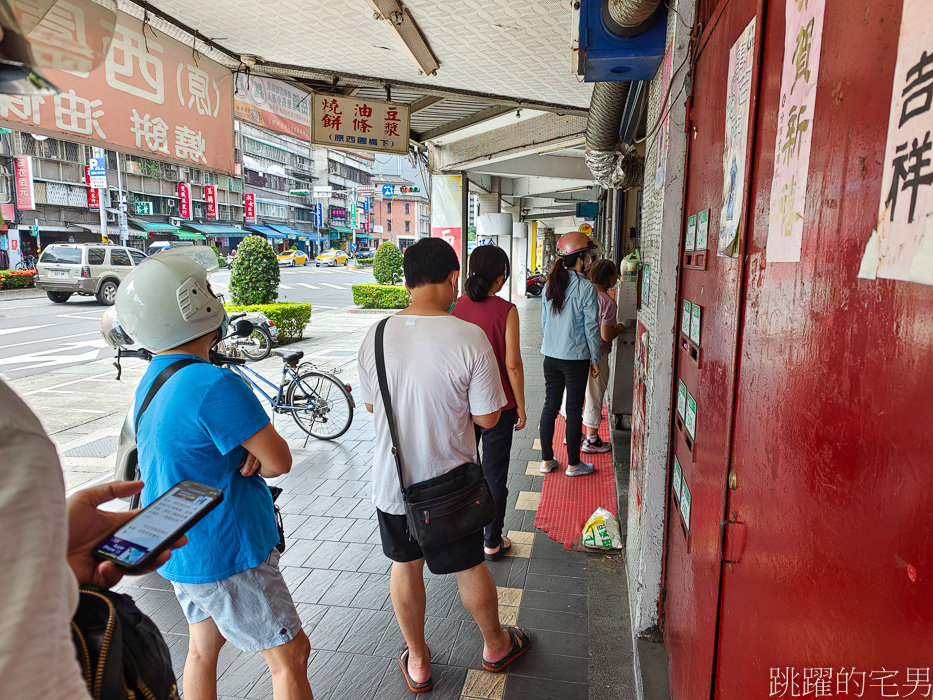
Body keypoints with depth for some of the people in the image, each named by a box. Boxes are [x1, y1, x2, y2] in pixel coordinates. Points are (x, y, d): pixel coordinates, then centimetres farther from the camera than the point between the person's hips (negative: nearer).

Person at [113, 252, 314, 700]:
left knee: (203, 648, 23)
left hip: (176, 548, 9)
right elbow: (280, 461, -22)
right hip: (225, 553, -9)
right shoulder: (213, 385, -27)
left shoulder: (149, 383, 4)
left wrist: (248, 455, -10)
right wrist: (255, 458, -2)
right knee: (290, 655, 4)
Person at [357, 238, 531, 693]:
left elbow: (371, 405, 3)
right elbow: (487, 419, -15)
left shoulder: (377, 336, -10)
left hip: (391, 480, 3)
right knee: (469, 568, 20)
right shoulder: (470, 338, -21)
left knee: (405, 567, 22)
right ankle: (495, 645, 45)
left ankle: (417, 661, 41)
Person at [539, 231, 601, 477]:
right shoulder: (586, 288, -14)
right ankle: (573, 464, 17)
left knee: (550, 406, 12)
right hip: (576, 357, -5)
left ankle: (546, 460, 22)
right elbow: (591, 327, -11)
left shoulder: (550, 285, 3)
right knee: (574, 410, 5)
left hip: (551, 356, 5)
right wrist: (595, 359, -1)